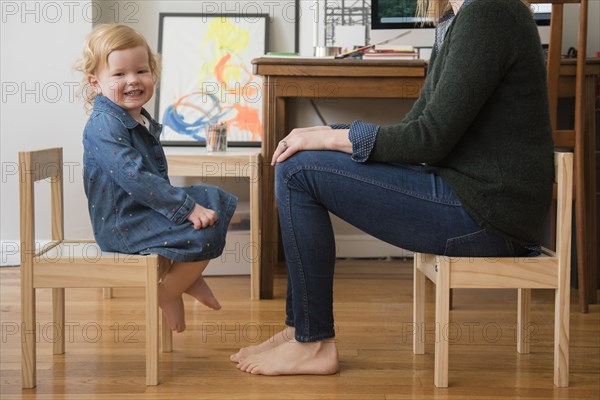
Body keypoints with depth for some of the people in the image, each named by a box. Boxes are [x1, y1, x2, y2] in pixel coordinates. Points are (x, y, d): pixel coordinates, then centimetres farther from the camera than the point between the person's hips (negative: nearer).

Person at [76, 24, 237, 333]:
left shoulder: (140, 119, 12)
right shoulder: (105, 125, -20)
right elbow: (134, 177, -29)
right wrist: (187, 207, -29)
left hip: (143, 208, 11)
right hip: (121, 224, -10)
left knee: (220, 203, 16)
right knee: (204, 234, -25)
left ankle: (189, 275, 19)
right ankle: (168, 294, -3)